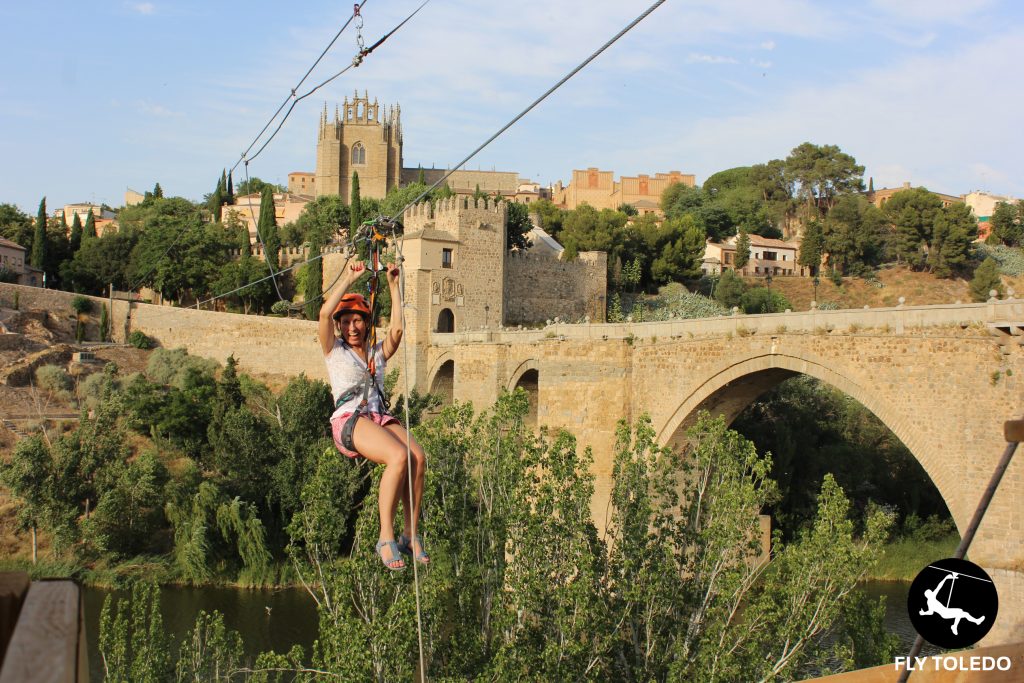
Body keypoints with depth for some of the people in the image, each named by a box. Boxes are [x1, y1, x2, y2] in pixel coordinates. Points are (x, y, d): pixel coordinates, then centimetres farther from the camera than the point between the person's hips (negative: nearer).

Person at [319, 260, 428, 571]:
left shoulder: (378, 352, 25)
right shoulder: (334, 350, 14)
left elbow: (397, 328, 9)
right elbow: (324, 313, -2)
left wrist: (393, 285, 11)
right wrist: (349, 278, 2)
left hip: (381, 418, 5)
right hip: (349, 421, -4)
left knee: (418, 457, -27)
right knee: (398, 456, -33)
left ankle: (411, 534, -20)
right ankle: (386, 538, -28)